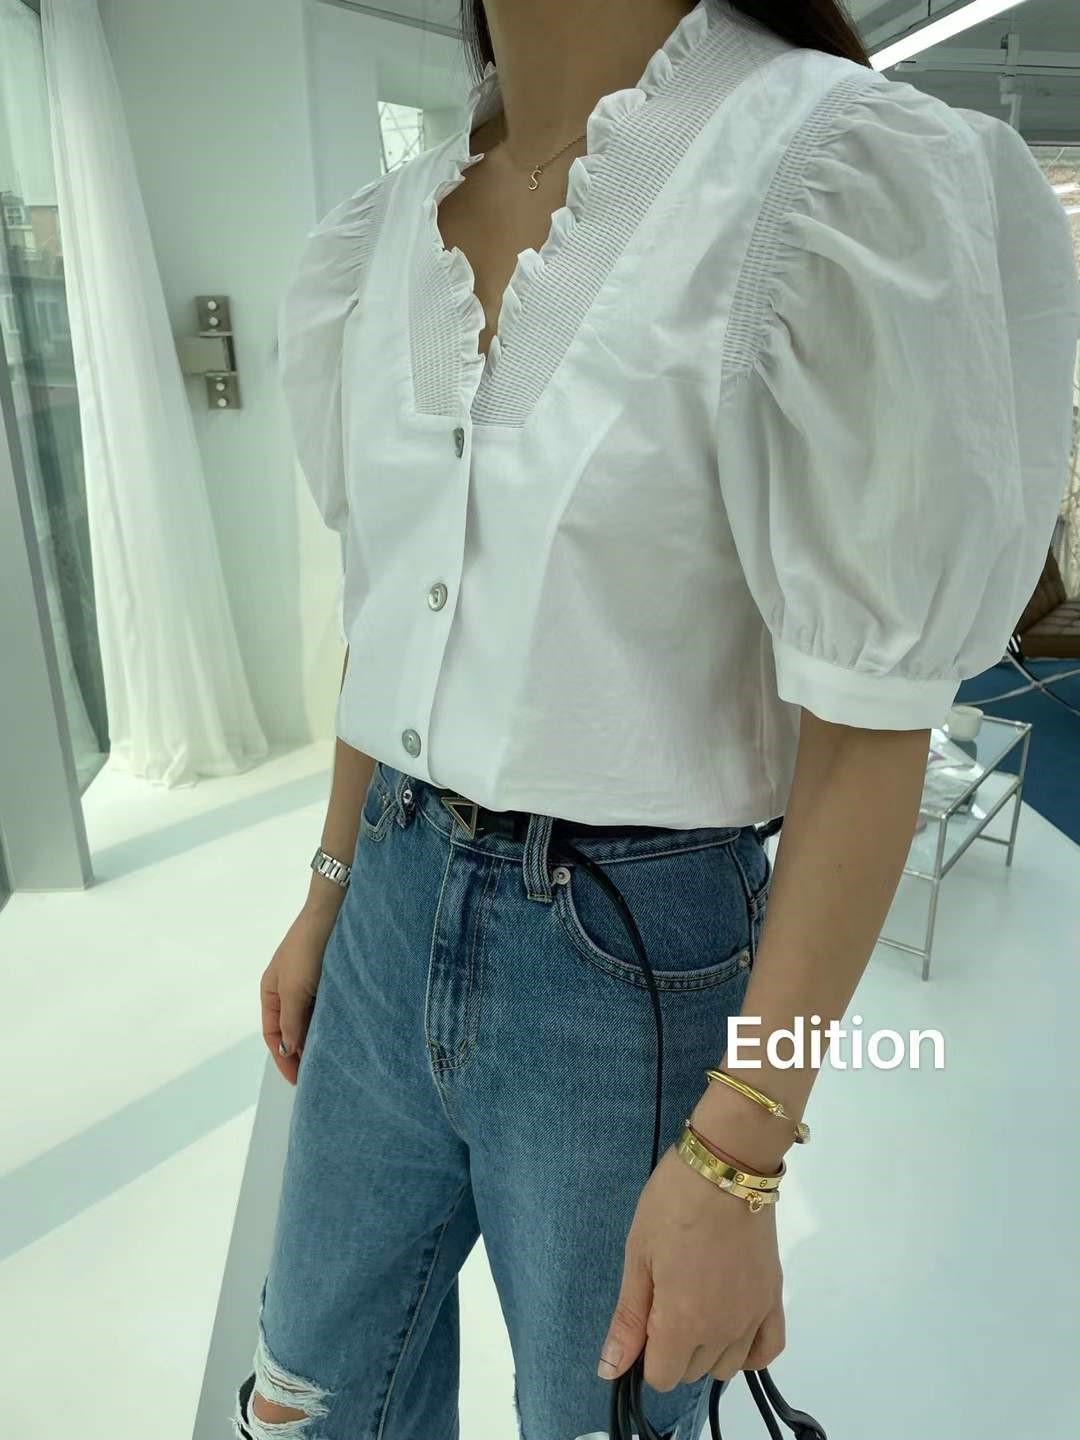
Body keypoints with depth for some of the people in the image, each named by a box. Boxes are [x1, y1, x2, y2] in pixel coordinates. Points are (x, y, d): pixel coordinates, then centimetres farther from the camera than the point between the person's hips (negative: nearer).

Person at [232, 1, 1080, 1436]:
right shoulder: (396, 227, 5)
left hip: (636, 954, -6)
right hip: (397, 911, 7)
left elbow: (869, 733, -15)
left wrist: (736, 1155, -14)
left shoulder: (837, 172, -15)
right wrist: (330, 890, 17)